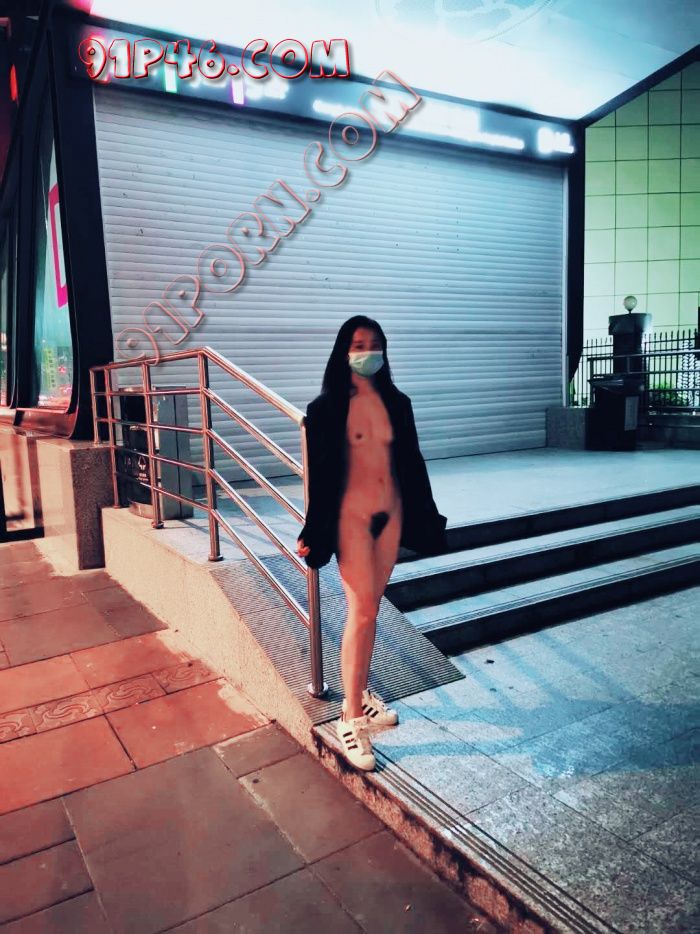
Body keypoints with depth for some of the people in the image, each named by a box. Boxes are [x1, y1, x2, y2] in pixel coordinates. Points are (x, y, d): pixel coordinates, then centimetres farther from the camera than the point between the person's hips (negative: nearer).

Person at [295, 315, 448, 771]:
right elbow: (319, 473, -5)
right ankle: (352, 719, 6)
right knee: (361, 613, -6)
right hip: (351, 517, -4)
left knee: (371, 610, 13)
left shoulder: (397, 403, 6)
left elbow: (412, 463, 10)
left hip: (391, 515, 4)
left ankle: (361, 691, 31)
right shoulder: (328, 407, -6)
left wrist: (428, 519, 12)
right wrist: (313, 533, -5)